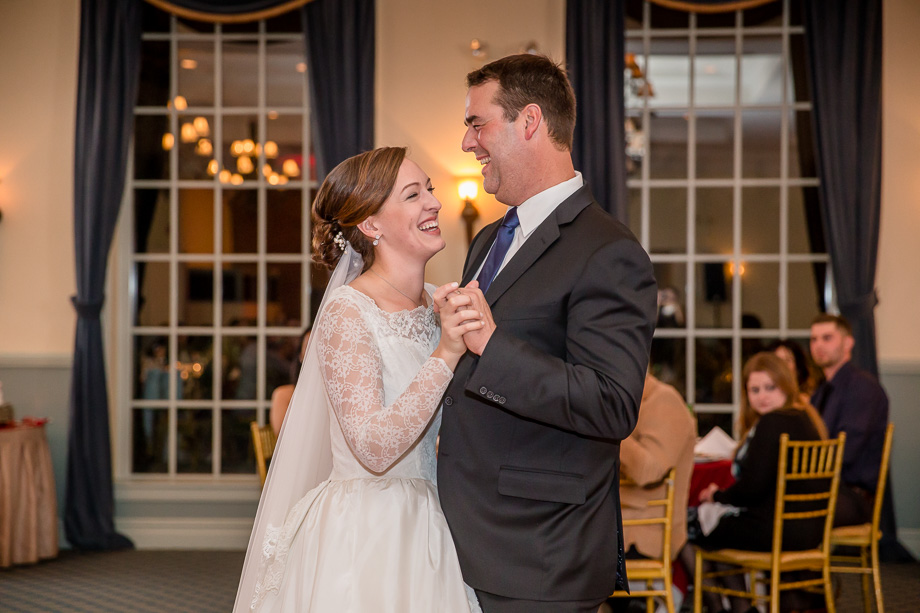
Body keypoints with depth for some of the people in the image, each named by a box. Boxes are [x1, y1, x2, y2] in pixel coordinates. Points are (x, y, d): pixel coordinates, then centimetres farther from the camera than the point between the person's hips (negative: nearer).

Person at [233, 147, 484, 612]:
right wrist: (445, 355, -29)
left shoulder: (438, 303, 6)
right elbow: (374, 448, -24)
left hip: (424, 531, 7)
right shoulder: (348, 312, -14)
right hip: (361, 535, -7)